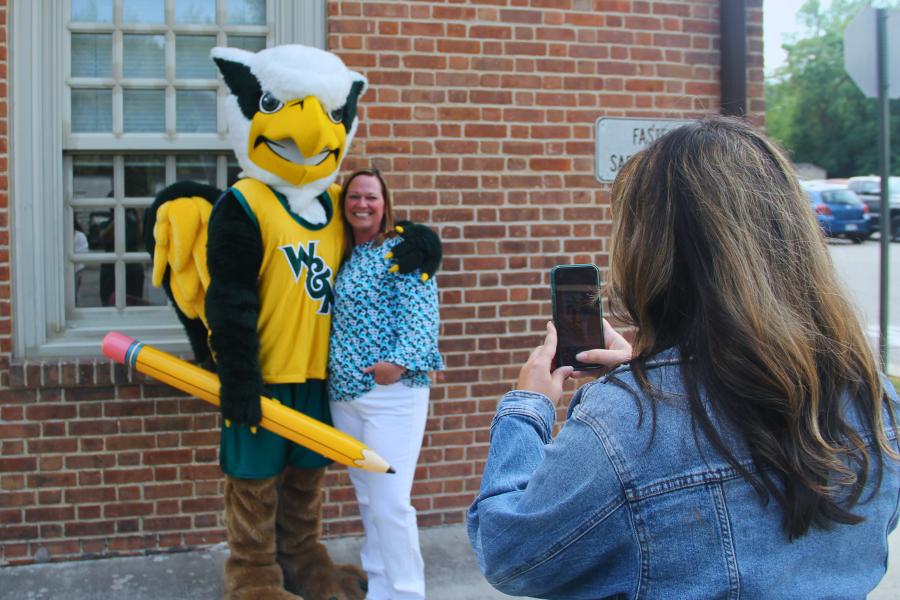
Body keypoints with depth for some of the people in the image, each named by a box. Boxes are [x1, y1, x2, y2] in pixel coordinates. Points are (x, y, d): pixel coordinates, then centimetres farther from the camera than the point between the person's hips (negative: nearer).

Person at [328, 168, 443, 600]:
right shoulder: (343, 256, 15)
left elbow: (420, 314, -14)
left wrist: (400, 361, -27)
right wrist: (334, 372, 8)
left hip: (392, 391, -7)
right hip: (344, 392, 7)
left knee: (390, 500, -8)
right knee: (367, 498, 15)